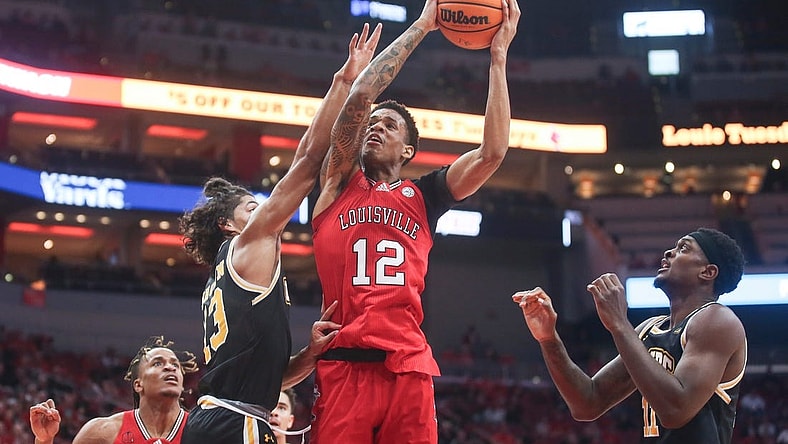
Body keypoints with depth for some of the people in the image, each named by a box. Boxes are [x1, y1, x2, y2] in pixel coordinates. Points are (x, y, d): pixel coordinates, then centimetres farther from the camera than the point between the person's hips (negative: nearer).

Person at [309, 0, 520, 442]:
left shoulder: (423, 197, 19)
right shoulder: (340, 184, 15)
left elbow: (493, 152, 8)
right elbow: (360, 96, 3)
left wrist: (498, 56, 9)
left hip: (408, 364, 2)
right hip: (345, 360, -2)